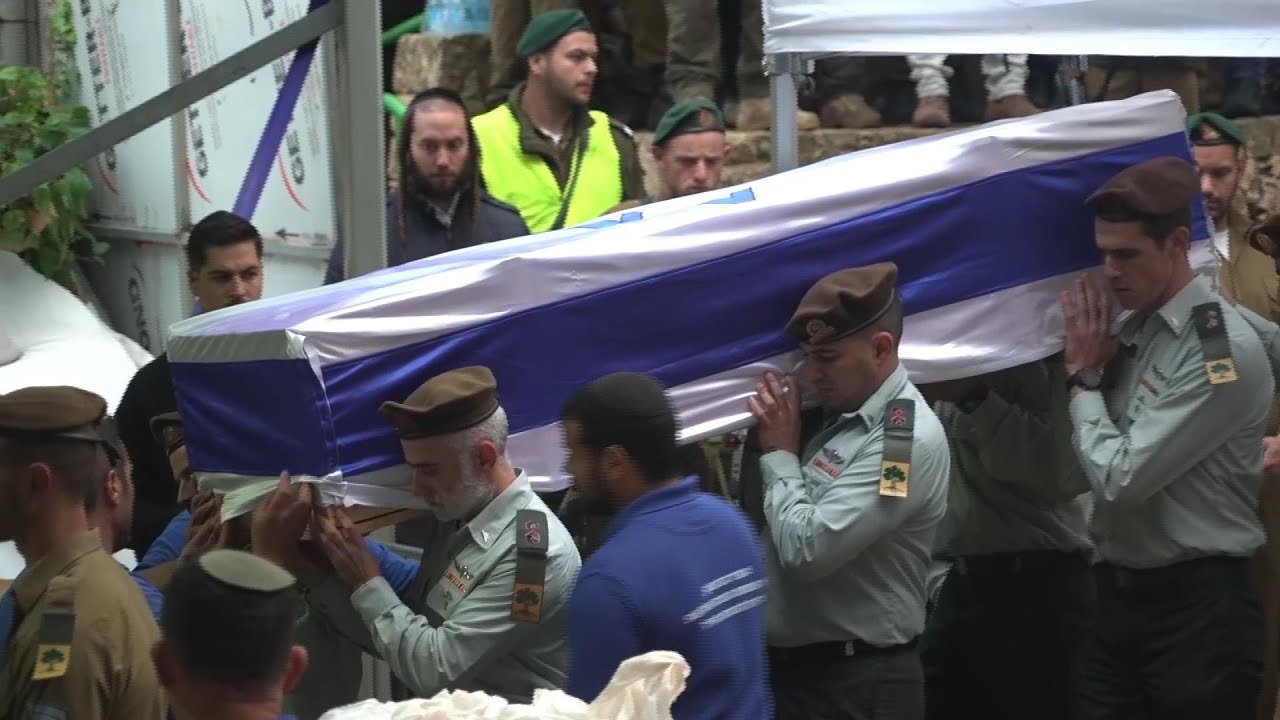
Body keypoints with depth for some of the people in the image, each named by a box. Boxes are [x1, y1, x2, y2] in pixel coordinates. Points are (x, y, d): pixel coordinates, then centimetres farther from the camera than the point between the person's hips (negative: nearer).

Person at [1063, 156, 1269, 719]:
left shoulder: (1223, 350, -17)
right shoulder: (1132, 329, 8)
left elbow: (1121, 478, -20)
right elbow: (1078, 471, 9)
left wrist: (1084, 377, -7)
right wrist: (1091, 369, -2)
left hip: (1196, 607, -8)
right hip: (1118, 596, 8)